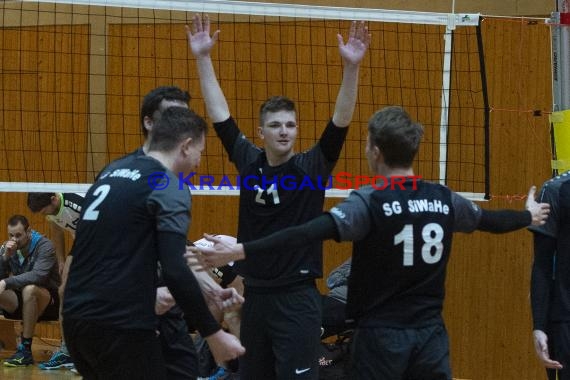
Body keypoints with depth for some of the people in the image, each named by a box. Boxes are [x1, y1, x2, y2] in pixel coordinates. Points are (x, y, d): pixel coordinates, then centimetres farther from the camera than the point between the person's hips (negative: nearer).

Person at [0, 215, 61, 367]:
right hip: (20, 302, 5)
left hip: (47, 302, -5)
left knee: (29, 289, -37)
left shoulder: (44, 246, -15)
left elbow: (38, 275, -32)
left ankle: (25, 350, -32)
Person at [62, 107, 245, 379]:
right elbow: (175, 271, -17)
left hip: (76, 317, 8)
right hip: (120, 326, -8)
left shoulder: (112, 172, 16)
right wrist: (215, 335, -13)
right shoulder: (169, 187, -8)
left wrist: (147, 293, 33)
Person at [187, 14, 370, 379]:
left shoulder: (311, 168, -5)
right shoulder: (249, 162, 3)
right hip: (254, 294, 4)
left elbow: (341, 122, -16)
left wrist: (351, 67, -28)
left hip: (297, 297, -4)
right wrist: (203, 58, 2)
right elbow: (220, 114, 5)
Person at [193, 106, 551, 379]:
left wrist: (241, 251, -29)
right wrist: (529, 216, 43)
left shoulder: (369, 203, -13)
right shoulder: (444, 200, 3)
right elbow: (490, 220, 22)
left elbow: (308, 234, -24)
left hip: (381, 335, -4)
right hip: (430, 333, 4)